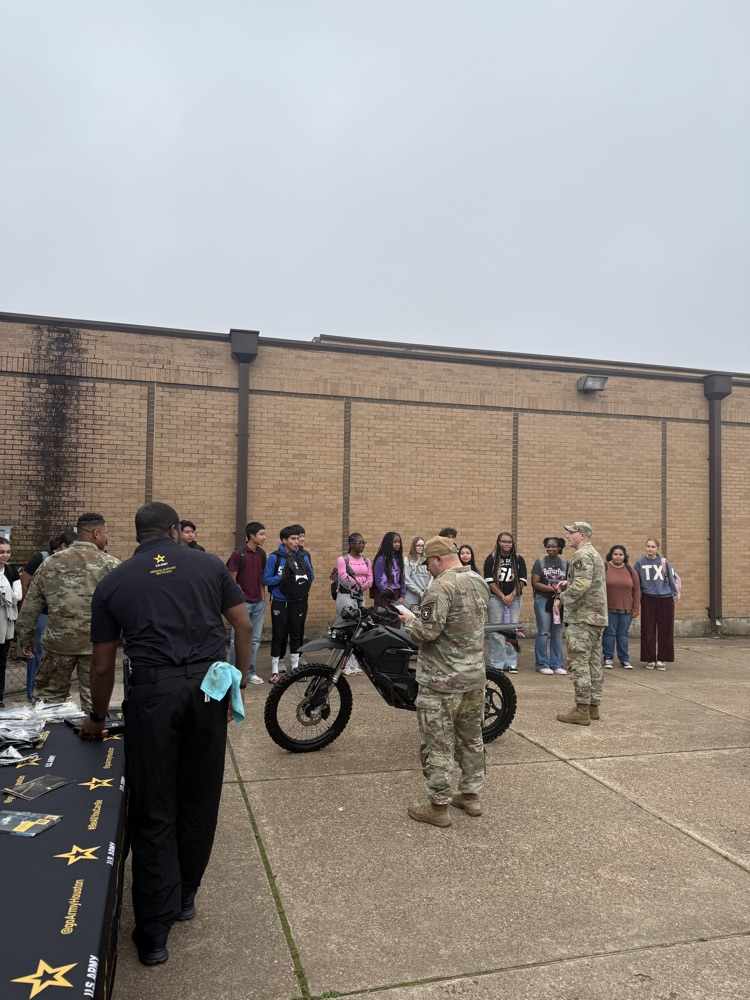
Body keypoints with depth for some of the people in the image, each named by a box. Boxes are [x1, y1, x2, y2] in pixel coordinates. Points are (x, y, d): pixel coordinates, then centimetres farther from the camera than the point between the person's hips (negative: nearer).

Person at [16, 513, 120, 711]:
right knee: (94, 701, 7)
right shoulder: (111, 565, -4)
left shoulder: (49, 563, 6)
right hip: (96, 643, -2)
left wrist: (26, 638, 20)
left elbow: (30, 607, 10)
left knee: (49, 697, 18)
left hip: (58, 642, 3)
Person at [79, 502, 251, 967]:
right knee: (199, 799, 17)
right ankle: (185, 897, 34)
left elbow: (104, 665, 13)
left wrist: (98, 717, 28)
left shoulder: (113, 583, 9)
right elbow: (243, 625, 7)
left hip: (151, 689, -1)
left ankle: (155, 932, 15)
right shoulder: (209, 565, 9)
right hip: (209, 684, 1)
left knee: (153, 810, 9)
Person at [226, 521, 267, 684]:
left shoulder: (261, 554, 6)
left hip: (259, 603, 6)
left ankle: (250, 672, 19)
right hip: (243, 603, -6)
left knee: (255, 639, 9)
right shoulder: (238, 554, -11)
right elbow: (231, 579, -8)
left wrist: (263, 596, 9)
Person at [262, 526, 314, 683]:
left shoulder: (303, 556, 3)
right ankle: (275, 669, 11)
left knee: (296, 634, 9)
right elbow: (266, 579, -9)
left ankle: (296, 667, 20)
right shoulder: (274, 557, -7)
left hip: (297, 601, 3)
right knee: (278, 635, 2)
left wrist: (304, 578, -15)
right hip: (279, 602, -3)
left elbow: (311, 576, 6)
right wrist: (283, 578, -21)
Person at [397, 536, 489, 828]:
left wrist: (409, 620, -4)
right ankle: (471, 795, 31)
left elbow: (427, 632, -24)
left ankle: (438, 807, 13)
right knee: (471, 738, 19)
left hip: (442, 681, -8)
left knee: (439, 745, 3)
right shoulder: (480, 582, 7)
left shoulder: (441, 587, -20)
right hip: (475, 676, 9)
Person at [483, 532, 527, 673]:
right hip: (496, 598, -2)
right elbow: (489, 581, -5)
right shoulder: (491, 559, 0)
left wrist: (512, 595, -9)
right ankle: (496, 664, 4)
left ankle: (512, 663, 8)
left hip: (515, 598, 2)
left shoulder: (519, 559, 6)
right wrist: (502, 596, -11)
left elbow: (522, 580, 3)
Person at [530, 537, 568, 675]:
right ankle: (542, 665, 6)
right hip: (543, 600, -3)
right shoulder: (540, 562, 0)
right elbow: (535, 583, -7)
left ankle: (556, 665, 14)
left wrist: (562, 589, -14)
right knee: (543, 632, -2)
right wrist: (554, 589, -15)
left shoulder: (565, 563, 8)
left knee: (557, 633, 7)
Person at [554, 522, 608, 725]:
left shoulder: (581, 555, -13)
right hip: (597, 616, 10)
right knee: (593, 662, 13)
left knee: (578, 662, -7)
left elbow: (582, 584, -25)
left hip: (582, 618, -10)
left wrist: (562, 599, -14)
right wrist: (567, 583, 13)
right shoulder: (594, 553, 20)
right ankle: (593, 705, 19)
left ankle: (582, 710, -5)